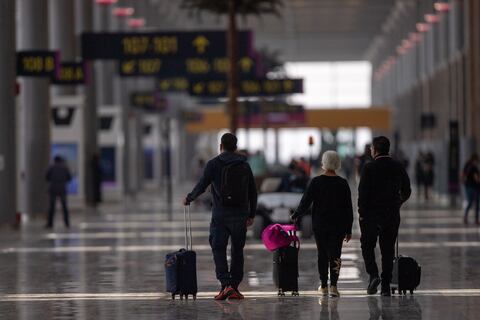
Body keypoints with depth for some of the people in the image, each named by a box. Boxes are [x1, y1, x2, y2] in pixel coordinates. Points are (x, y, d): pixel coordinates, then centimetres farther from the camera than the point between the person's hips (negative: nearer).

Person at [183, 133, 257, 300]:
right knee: (237, 250, 10)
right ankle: (235, 287, 11)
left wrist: (188, 199, 12)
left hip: (220, 214, -3)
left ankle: (226, 284, -16)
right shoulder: (245, 165, 8)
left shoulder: (214, 164, -3)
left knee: (219, 249, 0)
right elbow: (253, 192, 10)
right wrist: (251, 215, 18)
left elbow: (201, 186, -6)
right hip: (240, 215, 3)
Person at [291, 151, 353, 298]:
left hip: (320, 224, 0)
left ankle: (324, 286, 18)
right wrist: (349, 229, 7)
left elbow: (305, 202, -5)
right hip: (338, 225, 0)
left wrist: (295, 216, 12)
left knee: (322, 255, 12)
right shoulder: (342, 183, -1)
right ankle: (333, 285, -16)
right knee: (335, 254, -1)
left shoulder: (316, 182, -6)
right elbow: (348, 207, 2)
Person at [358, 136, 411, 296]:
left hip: (371, 214, -4)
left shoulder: (370, 168, -11)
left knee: (367, 246, 11)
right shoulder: (399, 168, 4)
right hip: (393, 215, 4)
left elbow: (363, 192, -14)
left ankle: (373, 274, -10)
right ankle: (386, 285, 7)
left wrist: (361, 212, -6)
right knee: (388, 250, 8)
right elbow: (406, 191, 10)